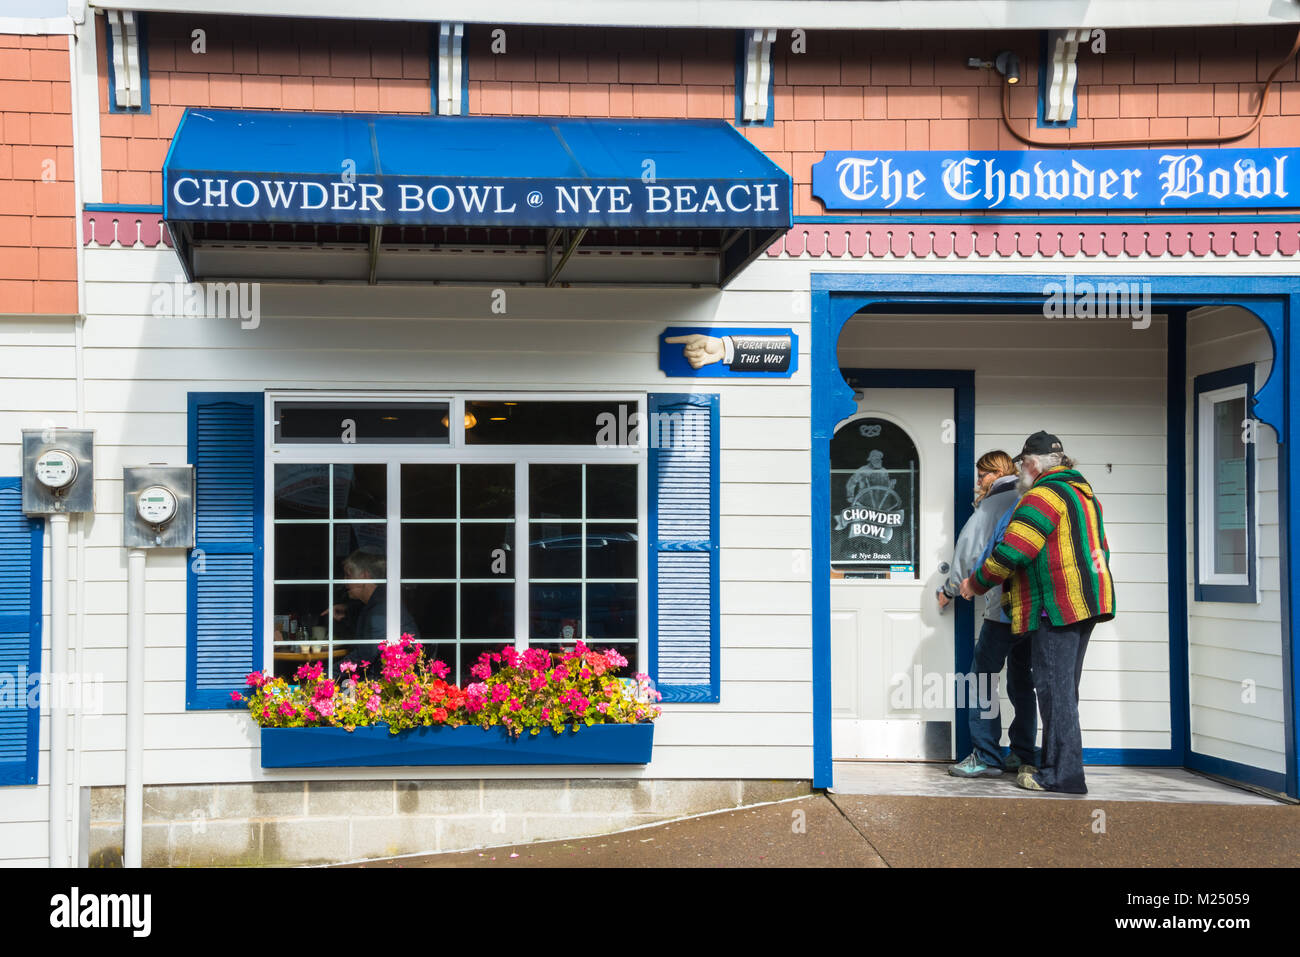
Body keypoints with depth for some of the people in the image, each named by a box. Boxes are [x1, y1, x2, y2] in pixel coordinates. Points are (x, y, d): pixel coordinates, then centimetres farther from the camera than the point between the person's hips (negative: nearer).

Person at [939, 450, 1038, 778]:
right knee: (1021, 682, 14)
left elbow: (969, 550, -3)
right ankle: (1023, 754, 15)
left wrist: (949, 590, 10)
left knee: (982, 681, -4)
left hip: (1003, 609, -7)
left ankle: (986, 757, -8)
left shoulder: (992, 505, -4)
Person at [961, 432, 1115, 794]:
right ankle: (1056, 765, 19)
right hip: (1086, 603, 10)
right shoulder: (1085, 494, 19)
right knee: (1064, 688, 14)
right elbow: (1100, 550, 27)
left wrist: (976, 583, -2)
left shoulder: (1043, 496, -12)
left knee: (1055, 689, -6)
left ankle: (1063, 774, -5)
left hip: (1057, 607, -10)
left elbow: (1009, 553, -15)